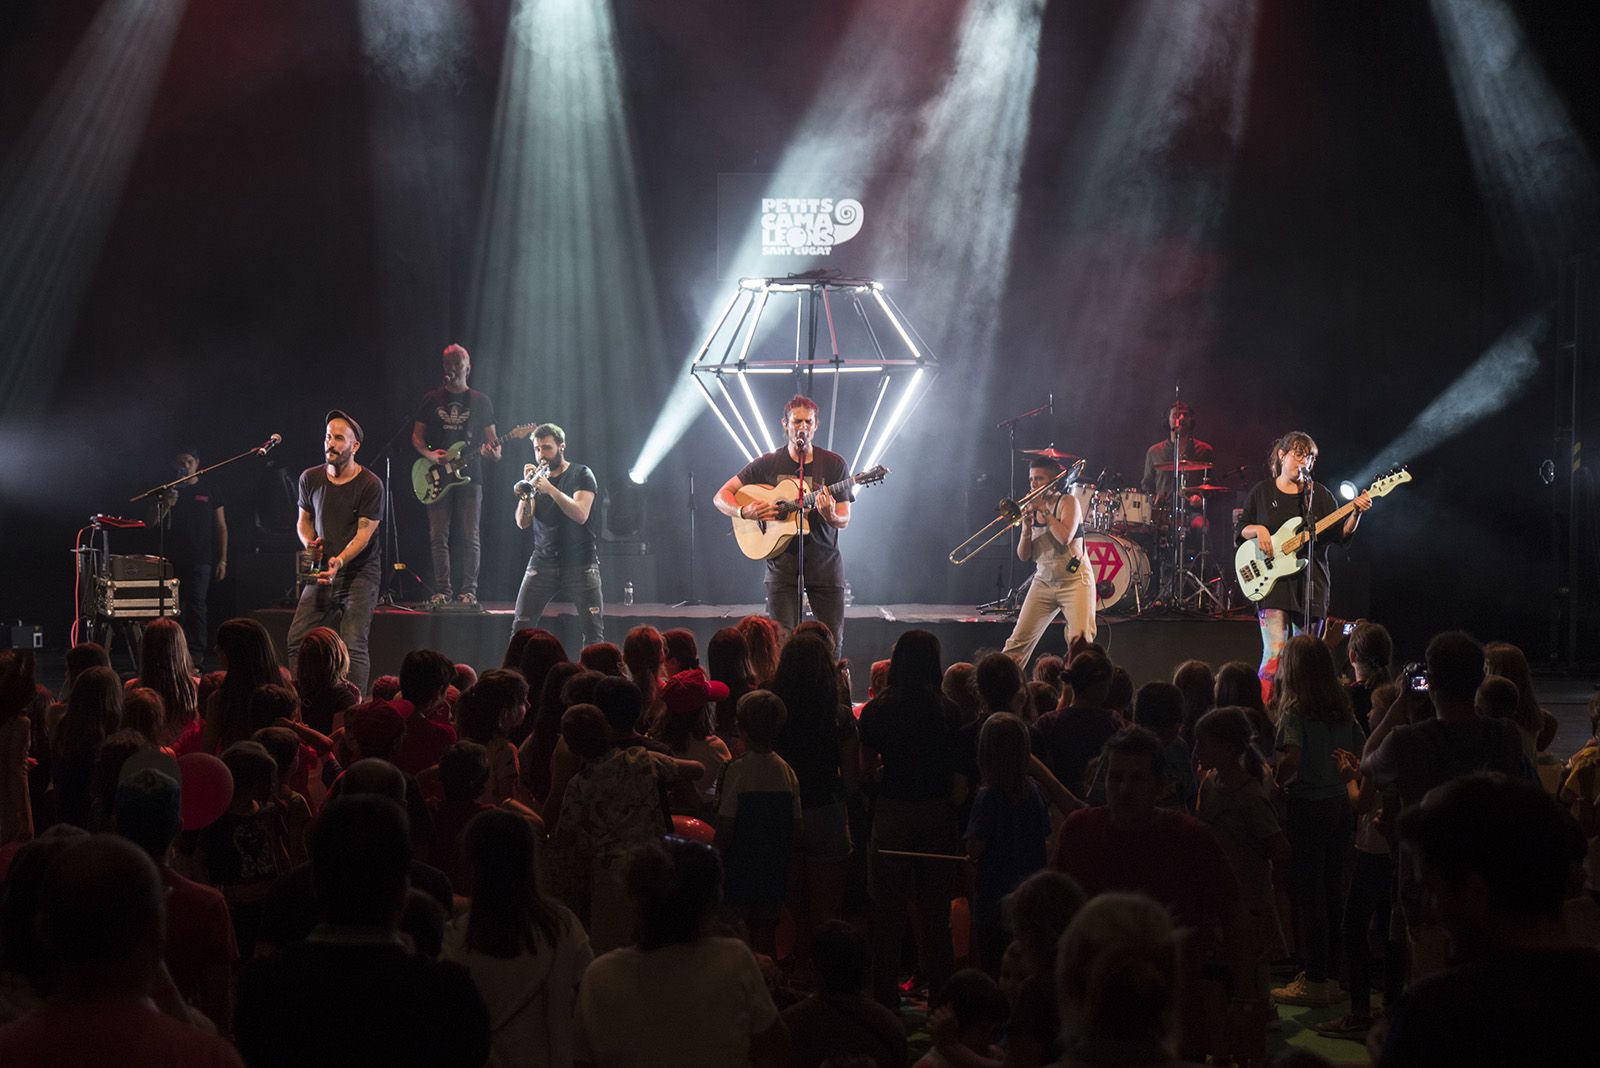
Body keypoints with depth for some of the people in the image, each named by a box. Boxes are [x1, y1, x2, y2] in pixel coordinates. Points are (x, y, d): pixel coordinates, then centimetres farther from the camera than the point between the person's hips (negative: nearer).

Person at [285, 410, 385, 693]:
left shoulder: (370, 484, -9)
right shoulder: (310, 478, 6)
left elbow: (364, 533, -13)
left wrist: (339, 562, -29)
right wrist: (308, 541, -5)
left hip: (359, 573, -5)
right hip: (321, 573, 5)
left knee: (353, 646, -13)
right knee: (296, 642, -3)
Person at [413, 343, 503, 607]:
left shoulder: (480, 402, 8)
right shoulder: (431, 399, 10)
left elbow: (492, 440, 8)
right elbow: (416, 436, 11)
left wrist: (493, 452, -15)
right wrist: (429, 454, -9)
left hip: (469, 476, -1)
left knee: (470, 537, -5)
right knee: (438, 538, -1)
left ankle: (469, 591, -2)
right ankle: (442, 591, 3)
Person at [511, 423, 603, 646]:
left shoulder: (581, 475, 1)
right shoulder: (536, 477, 11)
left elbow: (581, 515, -15)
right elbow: (522, 523, 1)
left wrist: (550, 489, -23)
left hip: (580, 563, -3)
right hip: (543, 561, 3)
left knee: (594, 631, -9)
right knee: (521, 626, -6)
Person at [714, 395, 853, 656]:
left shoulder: (833, 464, 1)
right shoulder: (767, 464, 2)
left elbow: (844, 519, -1)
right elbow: (721, 497, 5)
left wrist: (830, 516, -24)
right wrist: (745, 512, -15)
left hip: (824, 563, 1)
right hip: (782, 563, 0)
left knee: (832, 643, 0)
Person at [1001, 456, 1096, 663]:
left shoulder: (1068, 502, -5)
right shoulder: (1032, 508, 9)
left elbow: (1065, 537, -23)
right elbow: (1023, 556, 7)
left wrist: (1044, 510, -14)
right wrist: (1026, 528, -10)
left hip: (1074, 581, -5)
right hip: (1043, 582, 5)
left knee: (1080, 642, -18)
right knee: (1018, 641, -1)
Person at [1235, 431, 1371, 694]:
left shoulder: (1319, 494, 8)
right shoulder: (1262, 491, 7)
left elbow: (1341, 533, 2)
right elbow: (1242, 529, 11)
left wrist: (1356, 514, -16)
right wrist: (1258, 530, -10)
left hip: (1311, 583, 2)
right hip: (1272, 582, -2)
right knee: (1275, 653, -15)